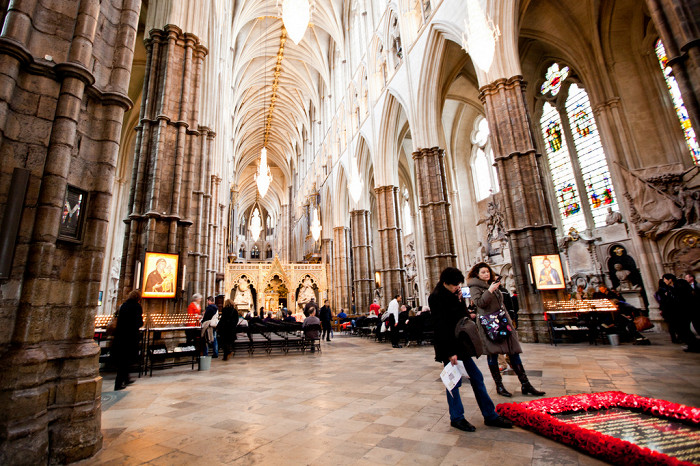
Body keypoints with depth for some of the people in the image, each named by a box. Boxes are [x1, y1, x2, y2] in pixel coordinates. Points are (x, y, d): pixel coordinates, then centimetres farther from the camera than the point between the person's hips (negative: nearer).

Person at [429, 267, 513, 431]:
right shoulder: (436, 298, -17)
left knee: (477, 377, 13)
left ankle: (490, 415, 25)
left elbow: (462, 316, 15)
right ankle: (457, 418, 20)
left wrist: (460, 300, 0)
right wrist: (450, 352, -20)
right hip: (449, 346, -9)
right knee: (454, 381, 3)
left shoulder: (452, 295, 10)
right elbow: (441, 327, -20)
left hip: (460, 344, 9)